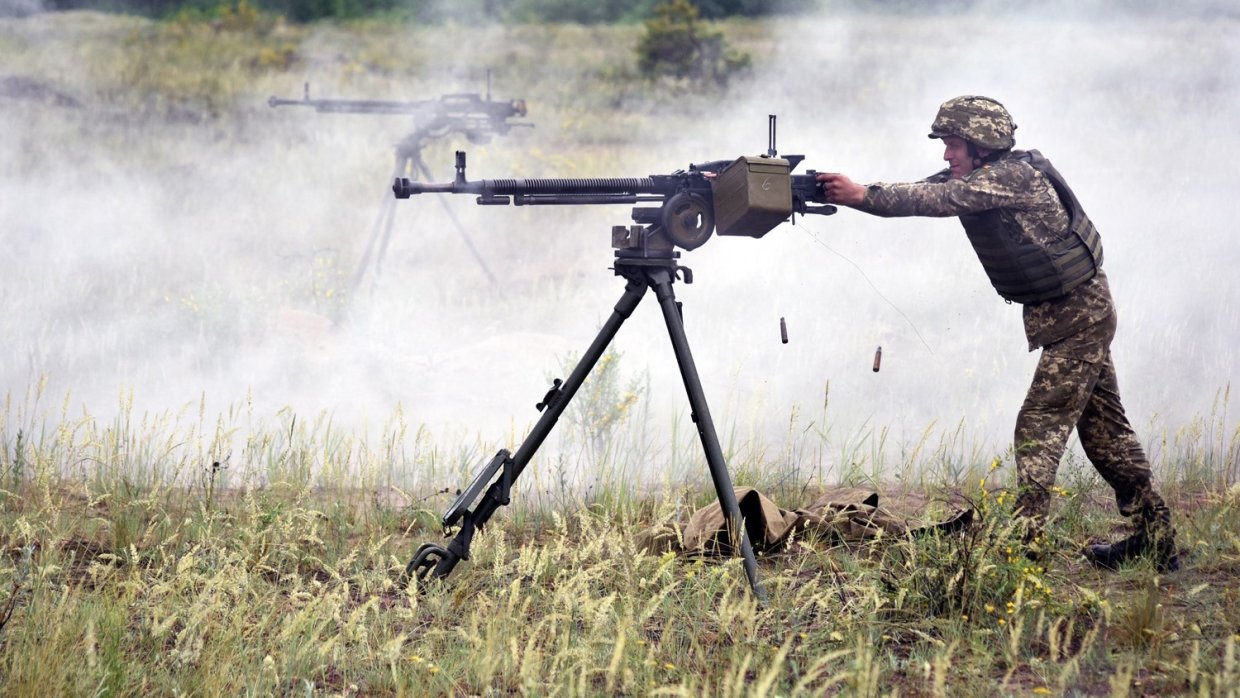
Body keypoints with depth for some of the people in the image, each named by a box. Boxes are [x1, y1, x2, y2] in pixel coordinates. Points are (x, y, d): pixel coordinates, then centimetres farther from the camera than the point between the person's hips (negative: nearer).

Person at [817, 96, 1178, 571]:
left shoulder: (1013, 175, -21)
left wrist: (862, 195, -36)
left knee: (1040, 426, -12)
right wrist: (843, 193, -18)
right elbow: (919, 193, -4)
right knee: (1103, 427, 12)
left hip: (1079, 314, -10)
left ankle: (1026, 541, -15)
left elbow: (941, 200, -32)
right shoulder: (970, 177, 6)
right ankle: (1155, 537, 18)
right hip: (1075, 315, 10)